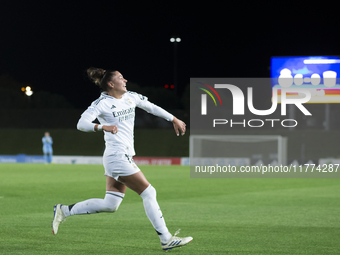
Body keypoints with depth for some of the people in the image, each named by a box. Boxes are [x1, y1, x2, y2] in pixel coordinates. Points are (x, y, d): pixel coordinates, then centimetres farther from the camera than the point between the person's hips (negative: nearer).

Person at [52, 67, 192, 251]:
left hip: (125, 156, 9)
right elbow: (81, 124, -19)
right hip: (117, 156, -9)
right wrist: (102, 127, -36)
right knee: (148, 193, -8)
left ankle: (64, 211, 17)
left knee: (110, 205, 8)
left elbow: (152, 107, 25)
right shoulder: (102, 103, -10)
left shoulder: (130, 97, 12)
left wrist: (174, 119, 27)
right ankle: (166, 239, -3)